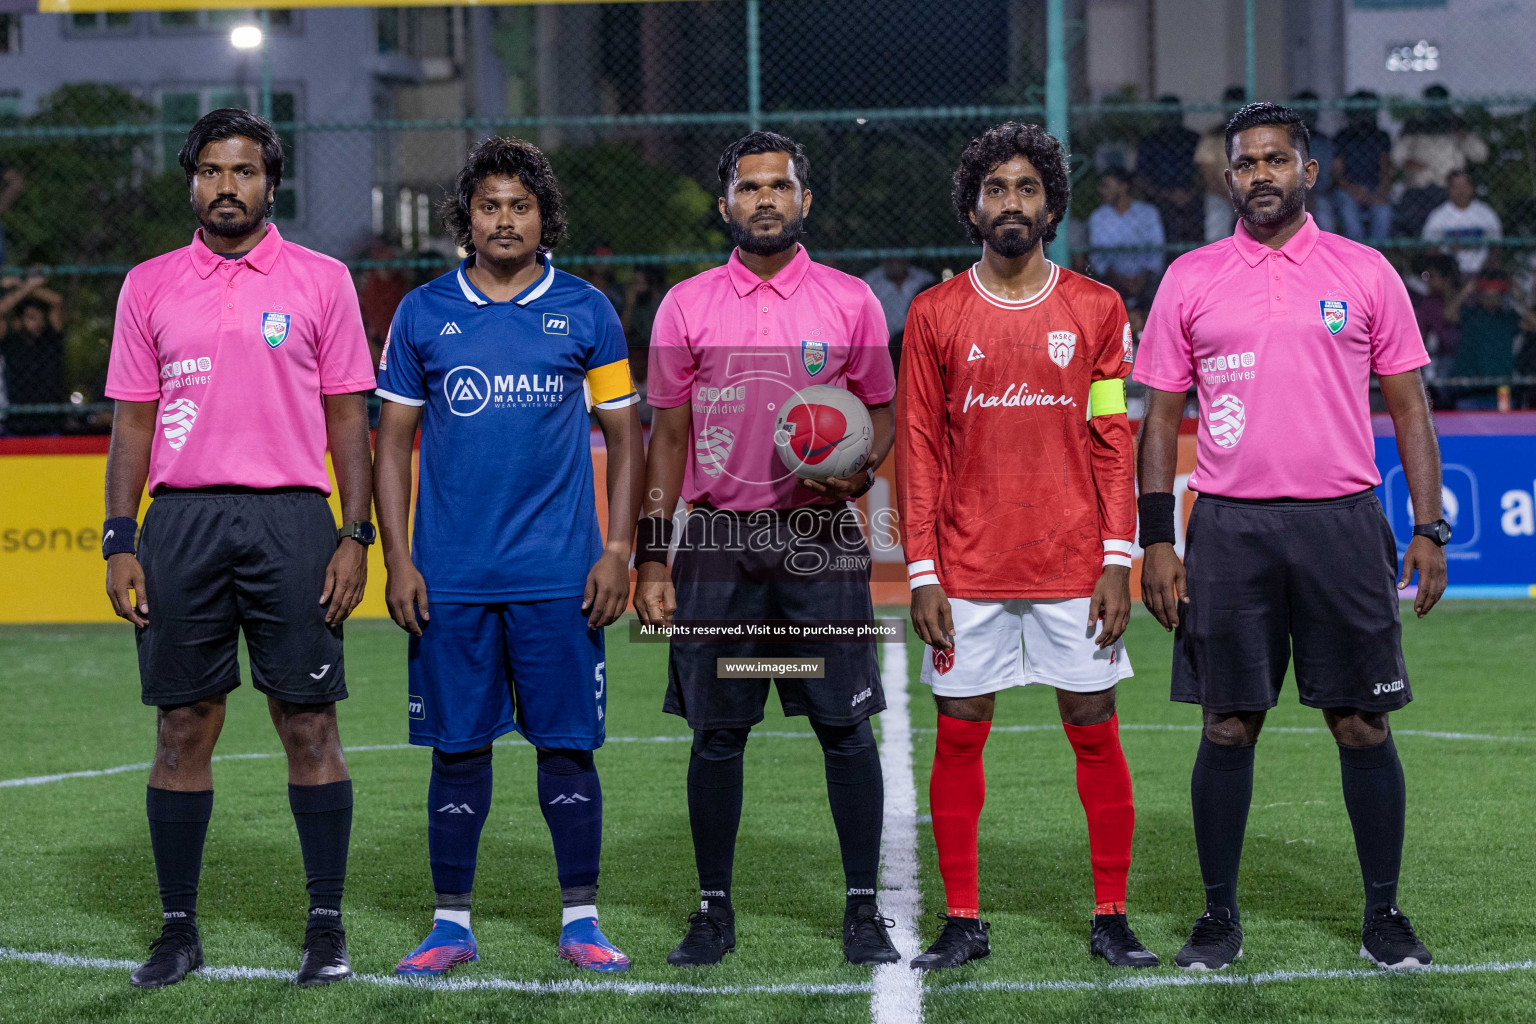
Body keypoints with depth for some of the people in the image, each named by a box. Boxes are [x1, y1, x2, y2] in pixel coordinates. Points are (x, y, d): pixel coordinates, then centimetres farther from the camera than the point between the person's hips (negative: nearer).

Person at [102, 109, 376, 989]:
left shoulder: (322, 281, 6)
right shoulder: (150, 286, 10)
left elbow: (349, 419, 5)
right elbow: (132, 422, 11)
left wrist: (356, 536, -3)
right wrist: (119, 543, 3)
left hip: (291, 520, -2)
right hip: (180, 520, 2)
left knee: (310, 724, -1)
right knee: (184, 729, 4)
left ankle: (328, 926, 7)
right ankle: (180, 927, 11)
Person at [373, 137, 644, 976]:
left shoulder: (584, 310, 4)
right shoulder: (424, 313, 6)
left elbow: (624, 435, 8)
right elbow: (394, 441, 9)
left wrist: (618, 550, -1)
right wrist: (396, 559, 1)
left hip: (559, 577, -1)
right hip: (451, 580, 1)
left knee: (567, 746, 1)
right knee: (458, 747, 5)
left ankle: (580, 921, 10)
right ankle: (451, 924, 12)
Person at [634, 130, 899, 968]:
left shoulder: (850, 301, 5)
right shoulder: (686, 306, 6)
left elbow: (881, 411, 11)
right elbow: (667, 435, 7)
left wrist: (859, 467, -12)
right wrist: (651, 559, 2)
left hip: (820, 538, 0)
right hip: (717, 540, 0)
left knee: (846, 727, -2)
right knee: (716, 733, 3)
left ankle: (863, 910, 7)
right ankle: (713, 910, 13)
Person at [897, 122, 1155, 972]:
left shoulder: (1096, 309, 4)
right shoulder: (935, 315, 4)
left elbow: (1114, 445, 4)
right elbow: (918, 449, 3)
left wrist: (1118, 561, -4)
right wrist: (922, 573, -3)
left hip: (1073, 568, 0)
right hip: (969, 571, 0)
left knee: (1096, 736, 1)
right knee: (958, 738, 2)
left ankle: (1111, 918, 9)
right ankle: (962, 922, 11)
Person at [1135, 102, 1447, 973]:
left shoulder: (1366, 273, 5)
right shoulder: (1190, 280, 7)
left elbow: (1409, 407, 8)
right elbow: (1161, 416, 9)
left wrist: (1429, 529, 0)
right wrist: (1157, 541, 1)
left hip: (1342, 523, 0)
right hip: (1229, 527, 1)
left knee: (1363, 723, 1)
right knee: (1228, 726, 3)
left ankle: (1385, 916, 11)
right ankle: (1220, 918, 13)